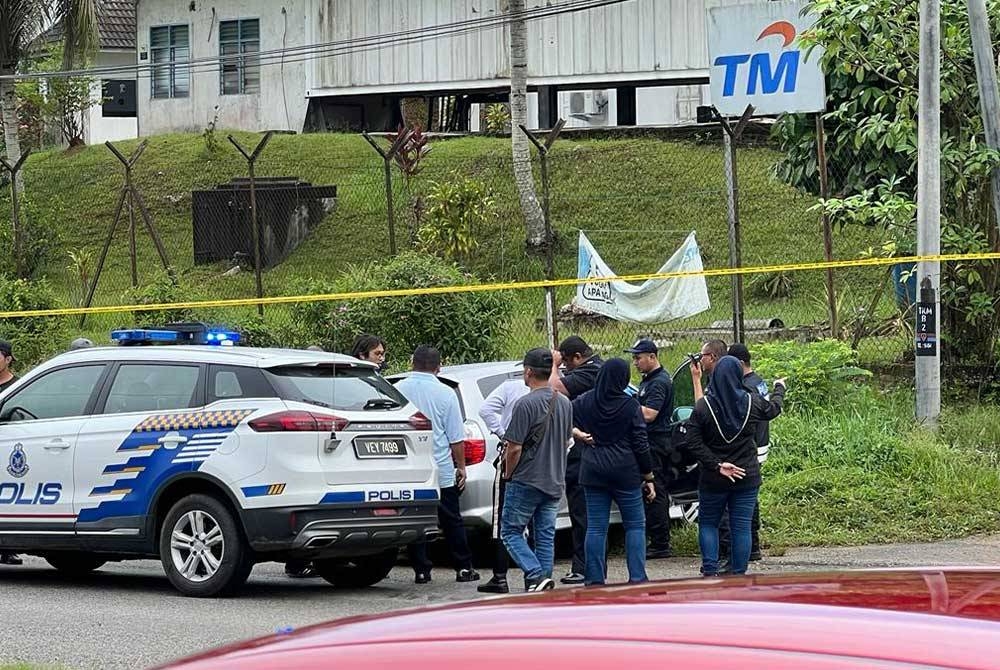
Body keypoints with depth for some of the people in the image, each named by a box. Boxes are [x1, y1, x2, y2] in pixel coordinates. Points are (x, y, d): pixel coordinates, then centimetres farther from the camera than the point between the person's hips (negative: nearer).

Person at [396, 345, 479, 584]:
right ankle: (464, 568, 11)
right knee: (451, 521, 8)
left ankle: (421, 570, 4)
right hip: (442, 470, -1)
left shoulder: (398, 390, -2)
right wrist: (461, 467, 8)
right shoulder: (445, 394, -6)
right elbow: (456, 438, -3)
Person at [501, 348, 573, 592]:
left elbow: (514, 448, -18)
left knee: (511, 531, 3)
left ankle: (536, 576, -12)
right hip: (555, 482, 7)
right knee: (546, 536, 11)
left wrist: (508, 474, -2)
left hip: (527, 481, -7)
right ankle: (545, 587, 9)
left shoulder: (526, 404, -18)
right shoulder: (565, 403, 6)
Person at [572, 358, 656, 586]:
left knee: (596, 527, 5)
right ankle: (637, 578, 0)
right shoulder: (630, 405, -9)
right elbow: (640, 445, -6)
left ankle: (594, 580, 4)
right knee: (635, 525, 7)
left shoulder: (585, 402, -1)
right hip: (625, 473, -3)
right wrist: (648, 477, 1)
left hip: (592, 471, 3)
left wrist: (578, 433, 4)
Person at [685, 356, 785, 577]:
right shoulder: (751, 403, -6)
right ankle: (739, 575, 6)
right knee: (742, 527, 6)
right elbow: (773, 409, 16)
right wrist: (779, 389, 37)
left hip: (713, 480, -1)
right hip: (747, 478, 1)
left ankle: (710, 572, 1)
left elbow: (693, 442, -16)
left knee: (708, 523, 13)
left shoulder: (703, 406, -11)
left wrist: (717, 465, -13)